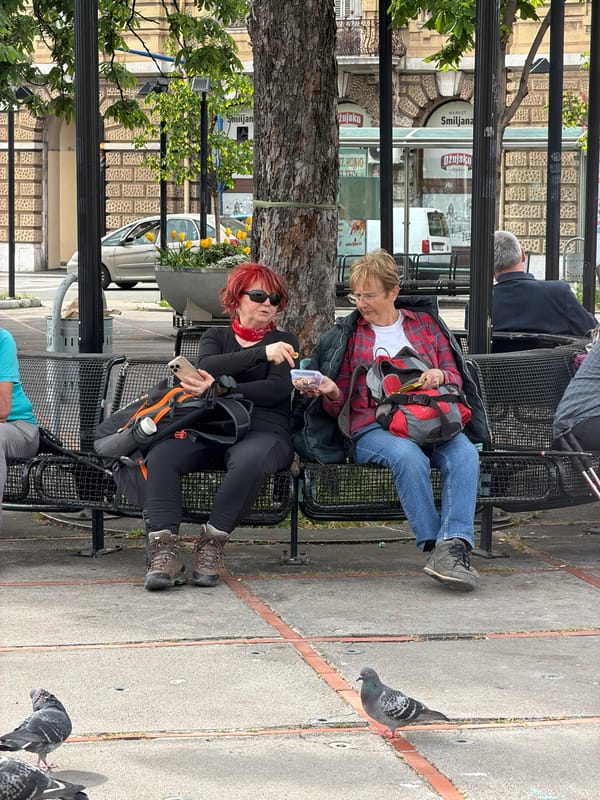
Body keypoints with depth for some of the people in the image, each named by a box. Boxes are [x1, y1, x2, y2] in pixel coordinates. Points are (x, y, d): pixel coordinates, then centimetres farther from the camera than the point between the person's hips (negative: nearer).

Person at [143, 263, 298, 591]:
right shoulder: (216, 337, 23)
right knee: (161, 453, -29)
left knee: (248, 459, -40)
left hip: (264, 430, -2)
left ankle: (211, 545, -31)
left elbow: (278, 389, -2)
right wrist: (261, 353, -14)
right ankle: (164, 552, -36)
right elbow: (205, 367, -2)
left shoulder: (283, 342, 18)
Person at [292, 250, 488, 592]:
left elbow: (456, 380, 19)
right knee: (409, 457, -38)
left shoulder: (426, 323, 21)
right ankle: (436, 548, -36)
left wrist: (441, 377, -5)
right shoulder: (344, 335, 18)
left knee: (465, 454, -33)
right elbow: (339, 407, 16)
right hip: (372, 428, -2)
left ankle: (454, 545, -46)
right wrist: (330, 394, -9)